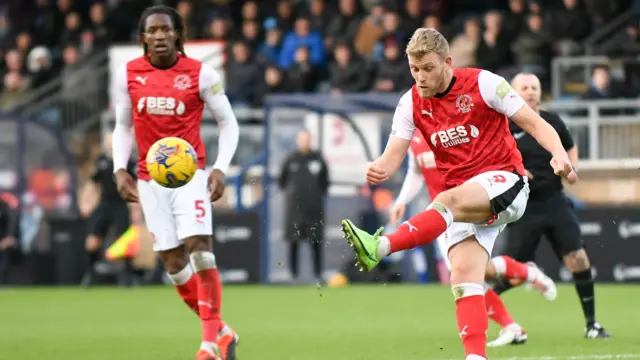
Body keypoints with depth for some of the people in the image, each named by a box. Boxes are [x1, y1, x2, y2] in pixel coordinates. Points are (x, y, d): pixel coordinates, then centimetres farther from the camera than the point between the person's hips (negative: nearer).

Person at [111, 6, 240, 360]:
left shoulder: (201, 74, -7)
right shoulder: (128, 74, 1)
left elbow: (227, 122, 1)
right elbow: (123, 125, 13)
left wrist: (221, 168, -11)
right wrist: (120, 168, 0)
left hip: (190, 173, -3)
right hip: (150, 178, 3)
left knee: (198, 246, -19)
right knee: (171, 260, 1)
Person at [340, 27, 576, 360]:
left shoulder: (483, 84, -7)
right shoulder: (411, 104, 5)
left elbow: (534, 124, -6)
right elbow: (394, 155, -1)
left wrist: (559, 154, -25)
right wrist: (379, 170, -26)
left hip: (504, 181, -5)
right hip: (466, 200, 5)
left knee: (450, 200, -35)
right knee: (463, 276, -14)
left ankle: (380, 247, -50)